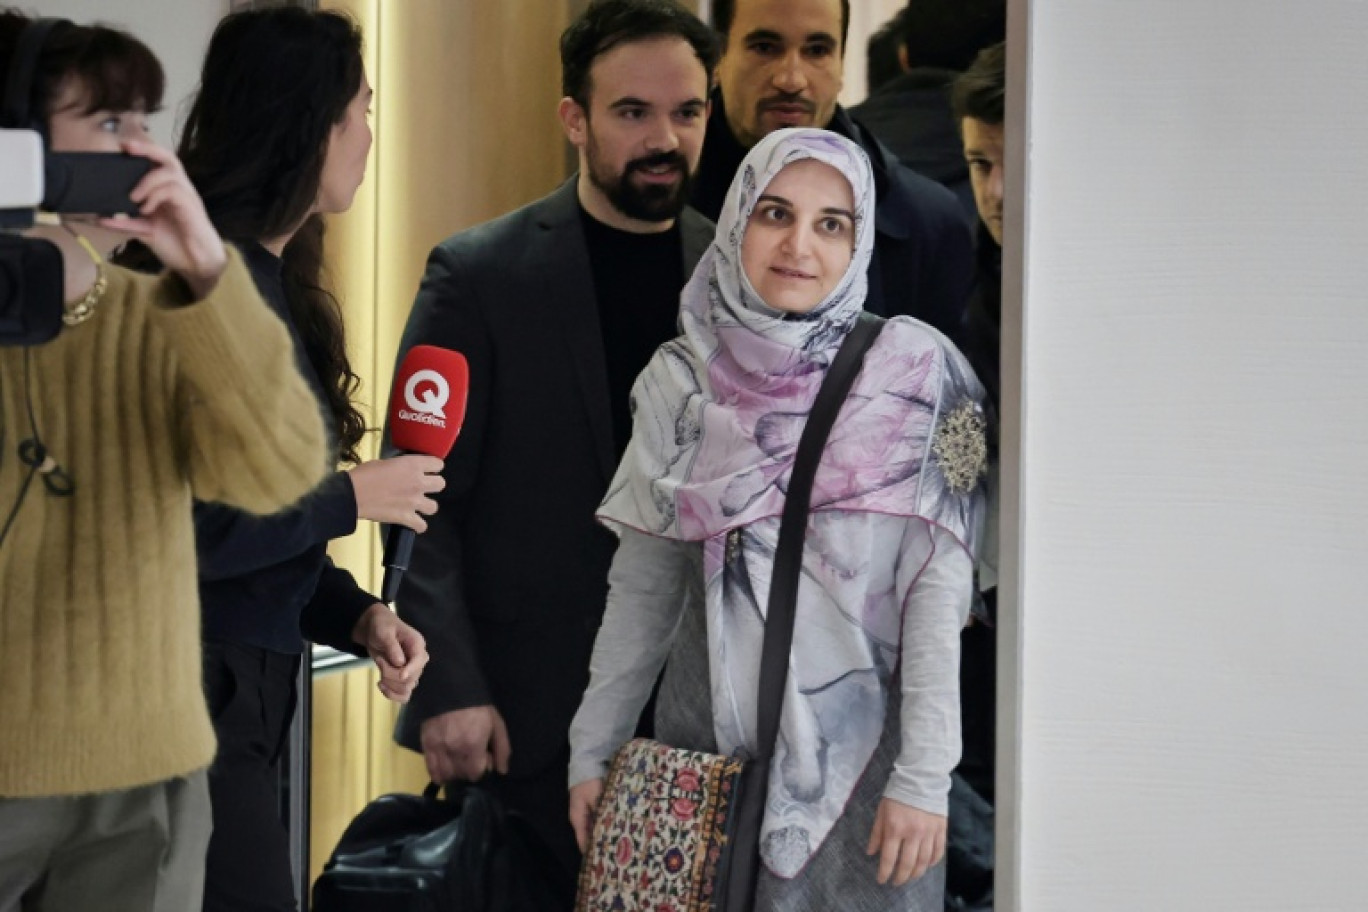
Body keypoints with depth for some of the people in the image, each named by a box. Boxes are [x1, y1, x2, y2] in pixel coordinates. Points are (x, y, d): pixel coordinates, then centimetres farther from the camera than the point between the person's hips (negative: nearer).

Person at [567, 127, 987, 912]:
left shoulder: (916, 373, -5)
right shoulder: (684, 382, 4)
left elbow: (940, 591, -8)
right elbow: (641, 585, 10)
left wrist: (923, 778, -12)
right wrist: (593, 749, 8)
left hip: (858, 755, -2)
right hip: (706, 751, 3)